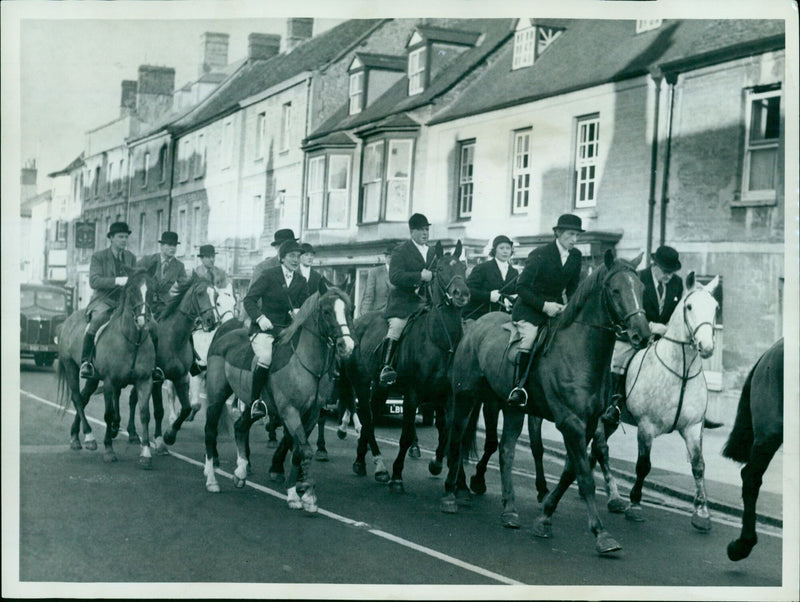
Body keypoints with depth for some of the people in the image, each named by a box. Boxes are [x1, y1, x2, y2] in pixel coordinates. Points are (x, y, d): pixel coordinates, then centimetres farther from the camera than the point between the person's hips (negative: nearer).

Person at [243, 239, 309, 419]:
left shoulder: (301, 281, 13)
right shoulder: (268, 275, 0)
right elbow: (249, 300, -3)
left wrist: (298, 311, -9)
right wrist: (260, 317, -19)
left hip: (287, 328, 5)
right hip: (264, 329, -5)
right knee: (266, 358, -30)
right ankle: (256, 401, -15)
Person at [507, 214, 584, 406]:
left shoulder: (576, 256, 4)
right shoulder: (540, 254, -13)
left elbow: (572, 288, 15)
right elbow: (521, 287, -14)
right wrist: (543, 305, -23)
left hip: (556, 307, 6)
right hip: (529, 309, -6)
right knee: (530, 335, -30)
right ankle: (518, 387, -29)